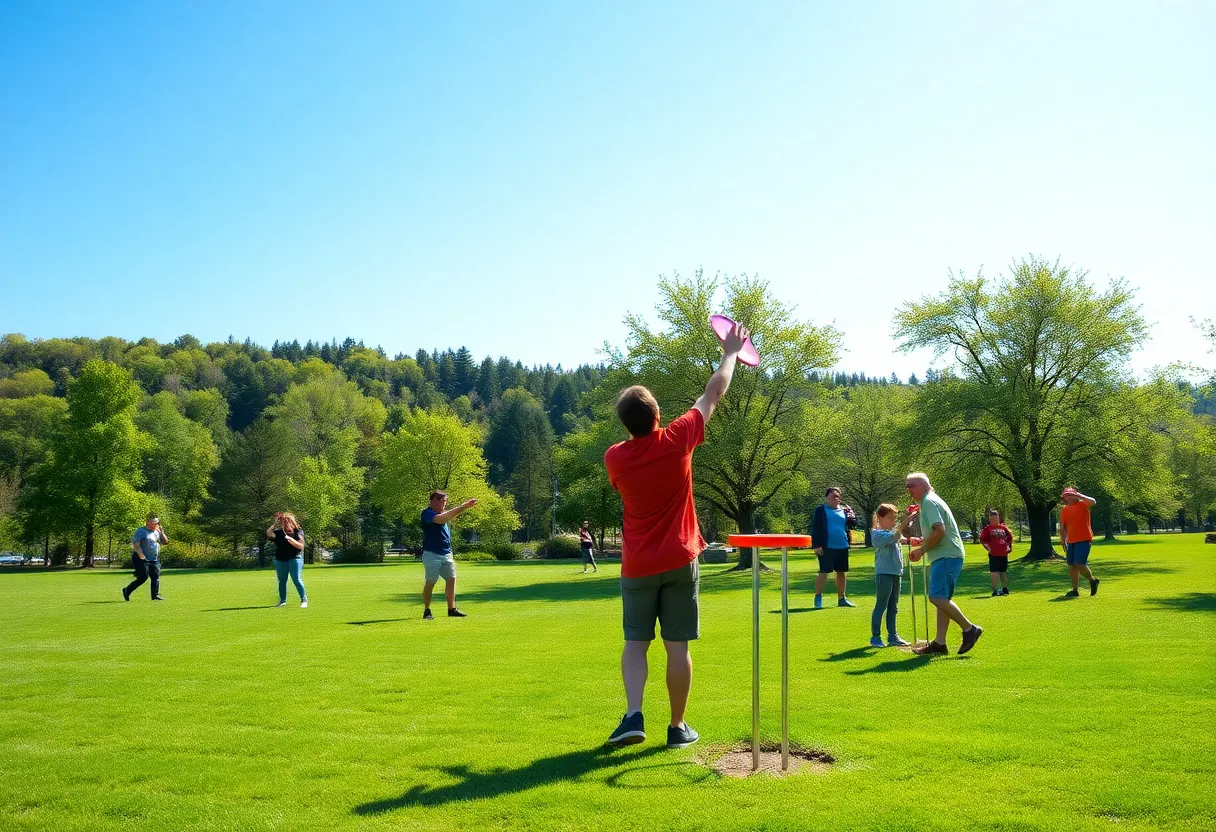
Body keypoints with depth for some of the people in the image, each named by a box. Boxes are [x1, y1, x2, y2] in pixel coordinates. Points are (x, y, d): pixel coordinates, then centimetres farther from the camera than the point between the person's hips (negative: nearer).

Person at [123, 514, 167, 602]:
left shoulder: (157, 532, 16)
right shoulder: (141, 531, -6)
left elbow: (165, 541, 13)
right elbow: (135, 544, -15)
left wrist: (161, 532, 1)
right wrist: (141, 556, -22)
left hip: (154, 559, 7)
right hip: (142, 560, -7)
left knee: (156, 577, -3)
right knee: (143, 577, -9)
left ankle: (155, 595, -4)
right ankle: (126, 591, 8)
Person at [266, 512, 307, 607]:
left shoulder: (298, 532, -1)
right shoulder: (278, 532, 8)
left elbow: (300, 546, -10)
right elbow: (269, 534, -9)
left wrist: (289, 538, -21)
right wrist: (275, 523, -10)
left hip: (295, 558, -4)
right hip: (281, 560, 4)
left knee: (297, 579, -12)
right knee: (282, 581, 10)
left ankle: (304, 600, -8)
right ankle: (282, 601, 21)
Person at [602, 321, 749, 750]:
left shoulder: (615, 457, -7)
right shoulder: (676, 441, -11)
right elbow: (713, 395, 2)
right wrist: (730, 353, 15)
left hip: (637, 566, 1)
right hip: (679, 561, -1)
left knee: (635, 641, 9)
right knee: (677, 647, 5)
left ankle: (633, 715, -7)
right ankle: (678, 727, 14)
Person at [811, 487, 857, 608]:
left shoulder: (844, 510, 14)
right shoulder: (821, 510, -2)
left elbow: (852, 524, 9)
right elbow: (815, 528, -6)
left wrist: (851, 514, -9)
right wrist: (817, 545, -13)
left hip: (842, 547, 6)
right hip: (827, 547, -6)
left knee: (842, 572, 11)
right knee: (824, 572, -7)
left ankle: (841, 598, 21)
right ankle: (818, 597, 1)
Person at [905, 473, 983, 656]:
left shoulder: (929, 502, -11)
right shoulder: (929, 502, 21)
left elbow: (939, 531, -23)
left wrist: (922, 550, -13)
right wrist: (923, 544, 17)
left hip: (946, 557, -11)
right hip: (947, 556, 11)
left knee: (937, 597, -16)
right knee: (942, 599, 9)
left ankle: (969, 629, -8)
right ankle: (939, 643, 9)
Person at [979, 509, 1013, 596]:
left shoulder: (1003, 527, 11)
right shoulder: (988, 528, 0)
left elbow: (1010, 538, 20)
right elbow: (982, 540, -3)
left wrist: (1010, 547, 10)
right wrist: (988, 548, -11)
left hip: (1004, 554, 4)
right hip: (993, 554, -4)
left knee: (1003, 571, 15)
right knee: (994, 572, -5)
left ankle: (1004, 588, 26)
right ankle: (996, 590, -2)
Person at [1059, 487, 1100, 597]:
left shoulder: (1082, 504, -4)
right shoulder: (1064, 510, 9)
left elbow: (1093, 502, -27)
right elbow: (1062, 528, 13)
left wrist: (1079, 495, -21)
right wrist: (1064, 543, 8)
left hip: (1084, 540, -6)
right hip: (1071, 542, 6)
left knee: (1079, 564, -15)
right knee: (1071, 566, 6)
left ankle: (1093, 580, 12)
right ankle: (1074, 590, 14)